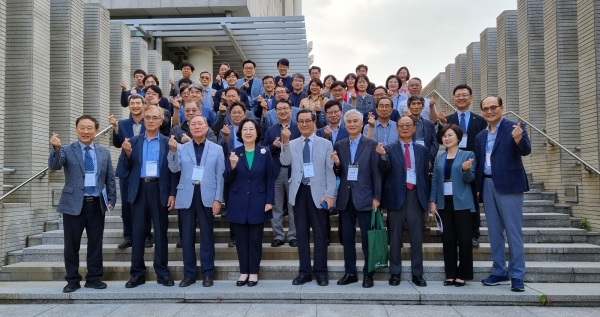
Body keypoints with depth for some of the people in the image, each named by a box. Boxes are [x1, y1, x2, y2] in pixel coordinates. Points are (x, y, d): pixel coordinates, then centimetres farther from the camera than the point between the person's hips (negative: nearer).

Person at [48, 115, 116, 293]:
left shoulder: (104, 153, 9)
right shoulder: (67, 150, 1)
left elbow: (110, 178, 11)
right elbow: (54, 166, -17)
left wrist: (111, 199, 4)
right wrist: (56, 148, -34)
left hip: (97, 204, 2)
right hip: (73, 204, -2)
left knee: (95, 243, 8)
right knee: (72, 244, 6)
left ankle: (94, 278, 20)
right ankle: (72, 280, 19)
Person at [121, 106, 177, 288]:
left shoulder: (167, 142, 5)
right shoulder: (133, 141, 10)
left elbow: (172, 170, 2)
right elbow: (128, 168, 7)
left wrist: (172, 194, -6)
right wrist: (128, 153, -12)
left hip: (159, 189, -2)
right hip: (139, 189, 2)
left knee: (160, 232, 4)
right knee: (137, 232, 5)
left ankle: (162, 273, 12)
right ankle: (137, 273, 14)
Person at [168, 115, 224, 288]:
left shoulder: (217, 149, 5)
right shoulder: (182, 148, 8)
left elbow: (220, 176, 2)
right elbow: (174, 169, -6)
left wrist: (218, 199, -5)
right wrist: (172, 151, -21)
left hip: (207, 196, -1)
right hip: (186, 196, 2)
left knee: (206, 235, 4)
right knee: (187, 236, 6)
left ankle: (207, 274, 14)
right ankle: (189, 274, 17)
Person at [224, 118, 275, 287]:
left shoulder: (265, 152, 0)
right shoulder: (234, 153, 1)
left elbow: (270, 178, 1)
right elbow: (228, 179, -1)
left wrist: (270, 201, -5)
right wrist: (232, 166, -20)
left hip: (258, 202, -1)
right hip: (239, 202, 1)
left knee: (255, 239, 5)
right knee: (241, 239, 7)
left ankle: (254, 272, 16)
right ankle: (243, 272, 18)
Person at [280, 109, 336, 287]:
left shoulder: (325, 144, 4)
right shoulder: (292, 144, 10)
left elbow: (330, 171, 0)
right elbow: (285, 162, -8)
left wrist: (329, 194, -8)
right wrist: (285, 142, -18)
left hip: (318, 192, -2)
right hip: (299, 191, 2)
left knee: (319, 233, 4)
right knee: (301, 232, 8)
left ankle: (321, 271, 14)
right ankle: (304, 271, 17)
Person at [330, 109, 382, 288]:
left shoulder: (372, 145, -2)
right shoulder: (339, 146, 9)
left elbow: (377, 173, -4)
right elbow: (337, 174, 9)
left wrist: (377, 197, -9)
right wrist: (336, 164, -12)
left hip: (365, 198, -4)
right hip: (345, 198, 4)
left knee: (368, 238, 3)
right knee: (347, 238, 10)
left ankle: (368, 274, 14)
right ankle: (350, 272, 21)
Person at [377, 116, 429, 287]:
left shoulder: (422, 150, 11)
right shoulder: (389, 148, 3)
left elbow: (425, 174, 11)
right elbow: (385, 169, -12)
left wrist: (426, 197, 5)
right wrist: (383, 156, -32)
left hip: (416, 196, 2)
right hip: (396, 195, -2)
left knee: (417, 237, 6)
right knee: (395, 237, 5)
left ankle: (417, 274, 14)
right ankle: (395, 273, 14)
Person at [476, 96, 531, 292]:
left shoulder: (515, 128, -3)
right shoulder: (480, 136, 14)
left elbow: (526, 151, -17)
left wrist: (518, 139, -37)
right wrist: (478, 187, 11)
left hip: (508, 185, -6)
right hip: (488, 186, 6)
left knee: (514, 232, -2)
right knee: (494, 232, 11)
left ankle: (517, 276, 6)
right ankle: (499, 272, 20)